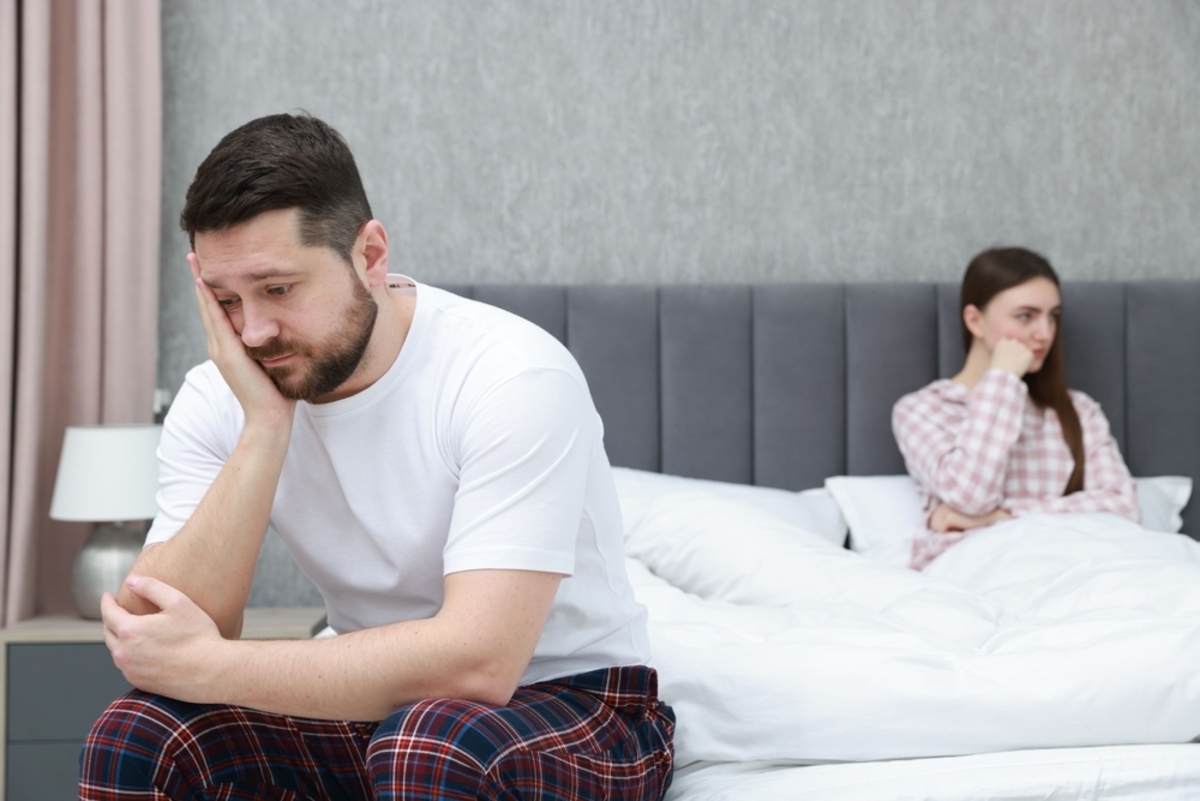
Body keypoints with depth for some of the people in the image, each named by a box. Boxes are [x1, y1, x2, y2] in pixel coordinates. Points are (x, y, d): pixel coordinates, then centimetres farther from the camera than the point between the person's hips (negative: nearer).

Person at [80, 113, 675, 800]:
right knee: (135, 736, -18)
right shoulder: (218, 401, -7)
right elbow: (151, 650, -17)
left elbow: (478, 660, -32)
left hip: (573, 703, -4)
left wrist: (212, 666, -28)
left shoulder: (515, 377, -23)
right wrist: (264, 426, -25)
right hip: (372, 705, 4)